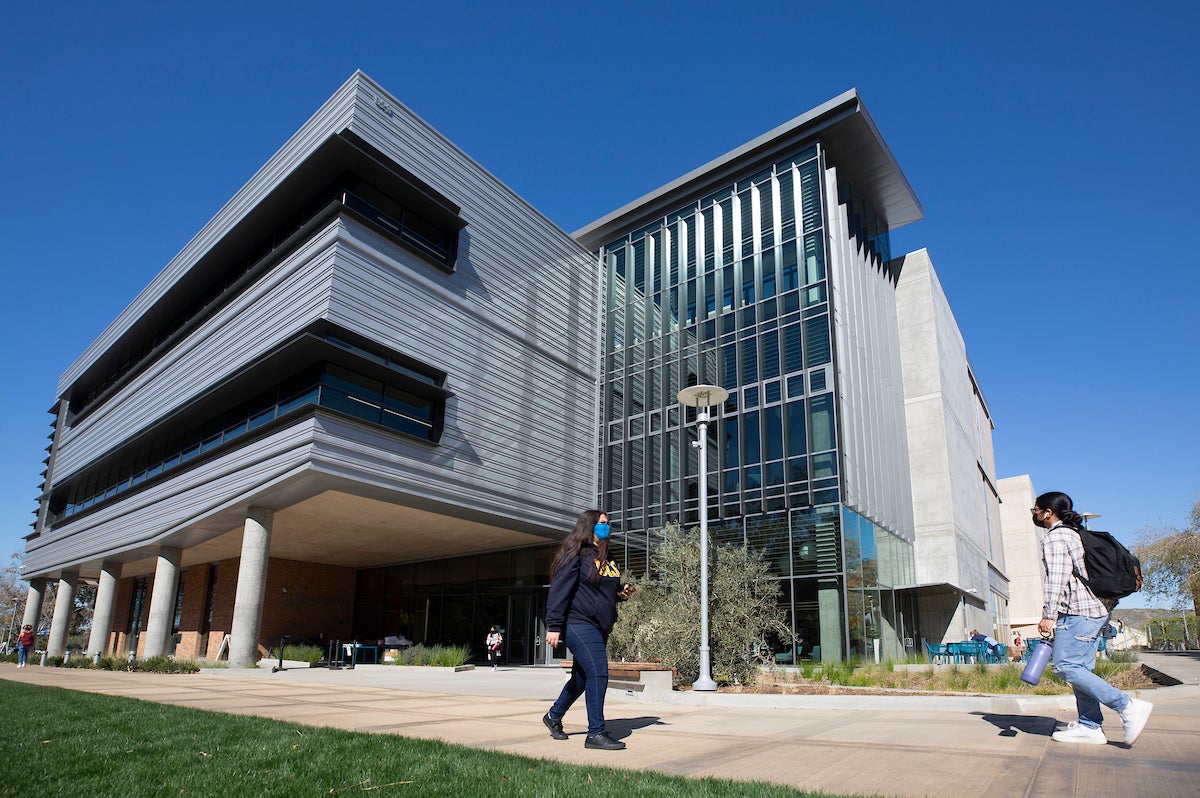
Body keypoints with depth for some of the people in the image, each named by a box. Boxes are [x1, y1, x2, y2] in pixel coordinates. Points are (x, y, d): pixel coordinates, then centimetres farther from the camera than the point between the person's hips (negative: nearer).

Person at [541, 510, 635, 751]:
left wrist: (622, 593, 7)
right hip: (579, 624, -9)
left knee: (582, 677, 16)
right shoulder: (576, 554, -8)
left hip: (600, 628, 9)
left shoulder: (606, 558, 17)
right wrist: (554, 626, -18)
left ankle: (554, 716, 35)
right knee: (598, 673, -15)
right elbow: (559, 590, -13)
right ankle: (596, 733, -8)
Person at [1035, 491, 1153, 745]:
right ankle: (1090, 726, 7)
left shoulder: (1054, 537, -9)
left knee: (1065, 665, -13)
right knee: (1080, 668, 8)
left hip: (1077, 612, -10)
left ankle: (1128, 706, -15)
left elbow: (1057, 578, -18)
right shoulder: (1074, 533, 20)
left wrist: (1048, 615, -19)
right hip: (1097, 609, 10)